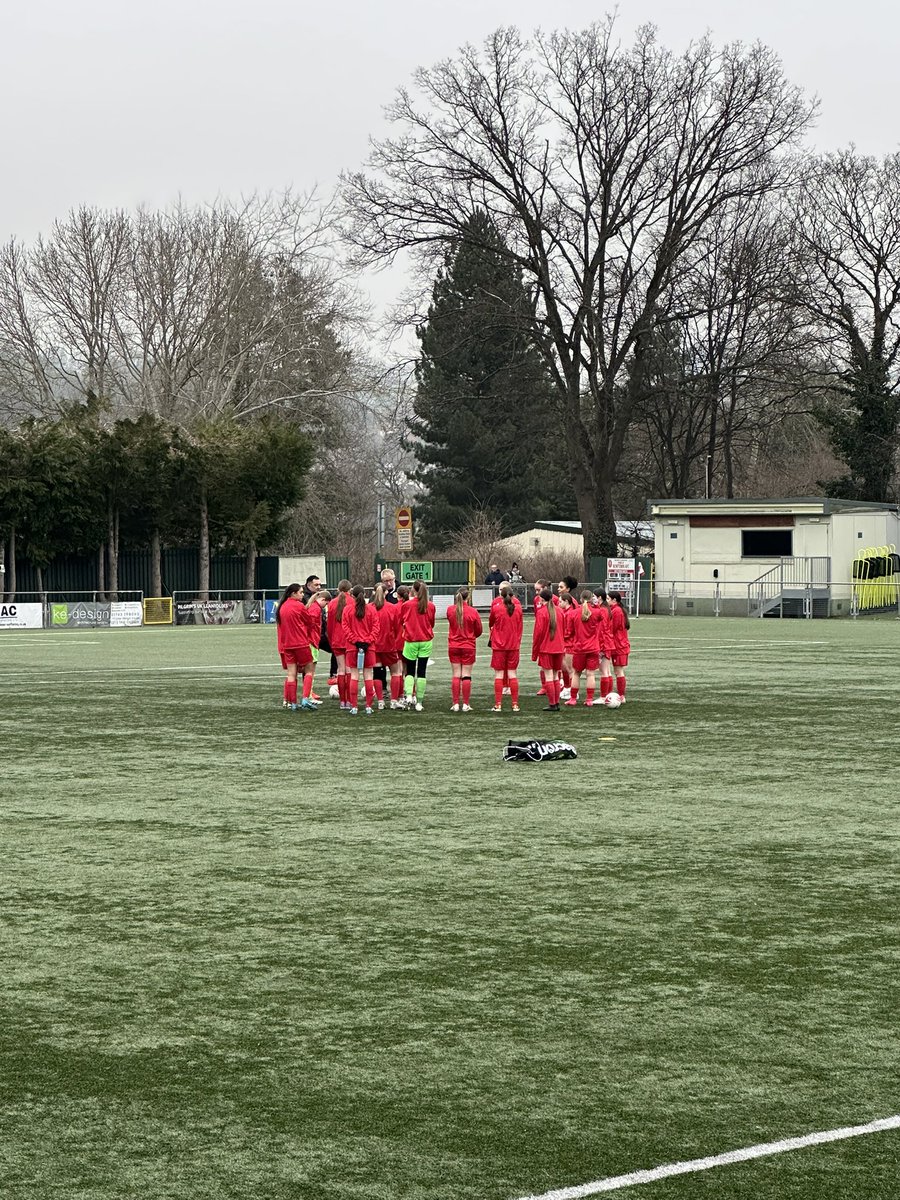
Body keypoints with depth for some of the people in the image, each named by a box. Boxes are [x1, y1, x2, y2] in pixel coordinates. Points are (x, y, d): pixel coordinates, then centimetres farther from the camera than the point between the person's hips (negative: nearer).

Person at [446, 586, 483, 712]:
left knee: (456, 675, 6)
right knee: (466, 676, 2)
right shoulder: (473, 612, -11)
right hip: (469, 647, -2)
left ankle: (455, 704, 5)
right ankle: (466, 704, 2)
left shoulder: (450, 610, -5)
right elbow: (479, 630, -1)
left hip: (453, 646, 2)